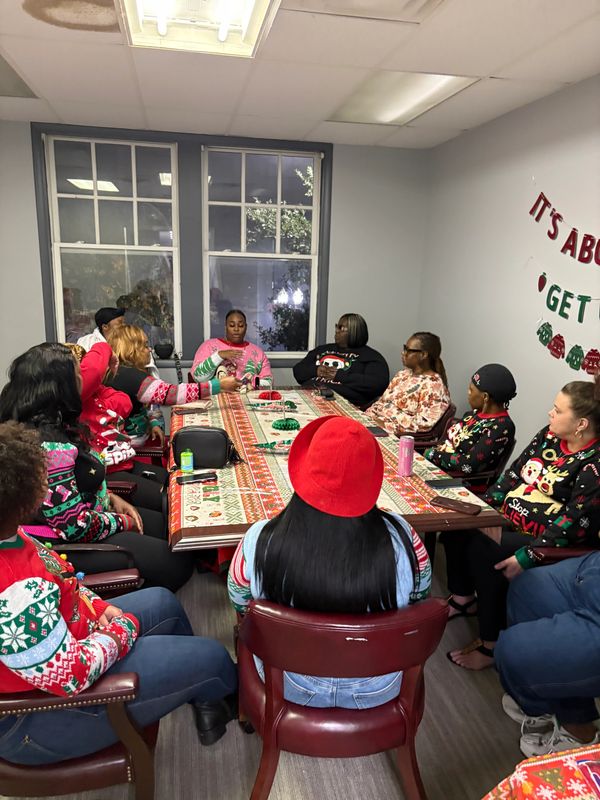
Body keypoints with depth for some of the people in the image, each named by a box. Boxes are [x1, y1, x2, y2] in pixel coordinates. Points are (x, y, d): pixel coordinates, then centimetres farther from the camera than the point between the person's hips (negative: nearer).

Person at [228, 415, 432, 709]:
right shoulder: (400, 539, -28)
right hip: (379, 691, 1)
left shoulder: (260, 541, -29)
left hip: (290, 688, 0)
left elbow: (240, 603, -8)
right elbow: (420, 595, -6)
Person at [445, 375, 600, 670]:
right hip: (508, 518, 8)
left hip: (543, 536, -8)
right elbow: (514, 473, 8)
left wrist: (526, 556, -28)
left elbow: (573, 522, -24)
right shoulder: (549, 435, 3)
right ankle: (462, 595, 16)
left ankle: (491, 643, -10)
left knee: (482, 549, -27)